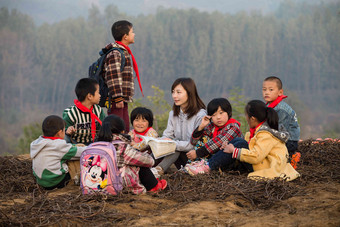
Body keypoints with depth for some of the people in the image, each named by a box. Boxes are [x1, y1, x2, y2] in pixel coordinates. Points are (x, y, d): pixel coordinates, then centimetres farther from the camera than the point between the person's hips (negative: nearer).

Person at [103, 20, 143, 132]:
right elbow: (113, 77, -20)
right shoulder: (115, 53, -12)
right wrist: (118, 98, -24)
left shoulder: (124, 52, 20)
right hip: (116, 101, -10)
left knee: (125, 130, 12)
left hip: (122, 100, 10)